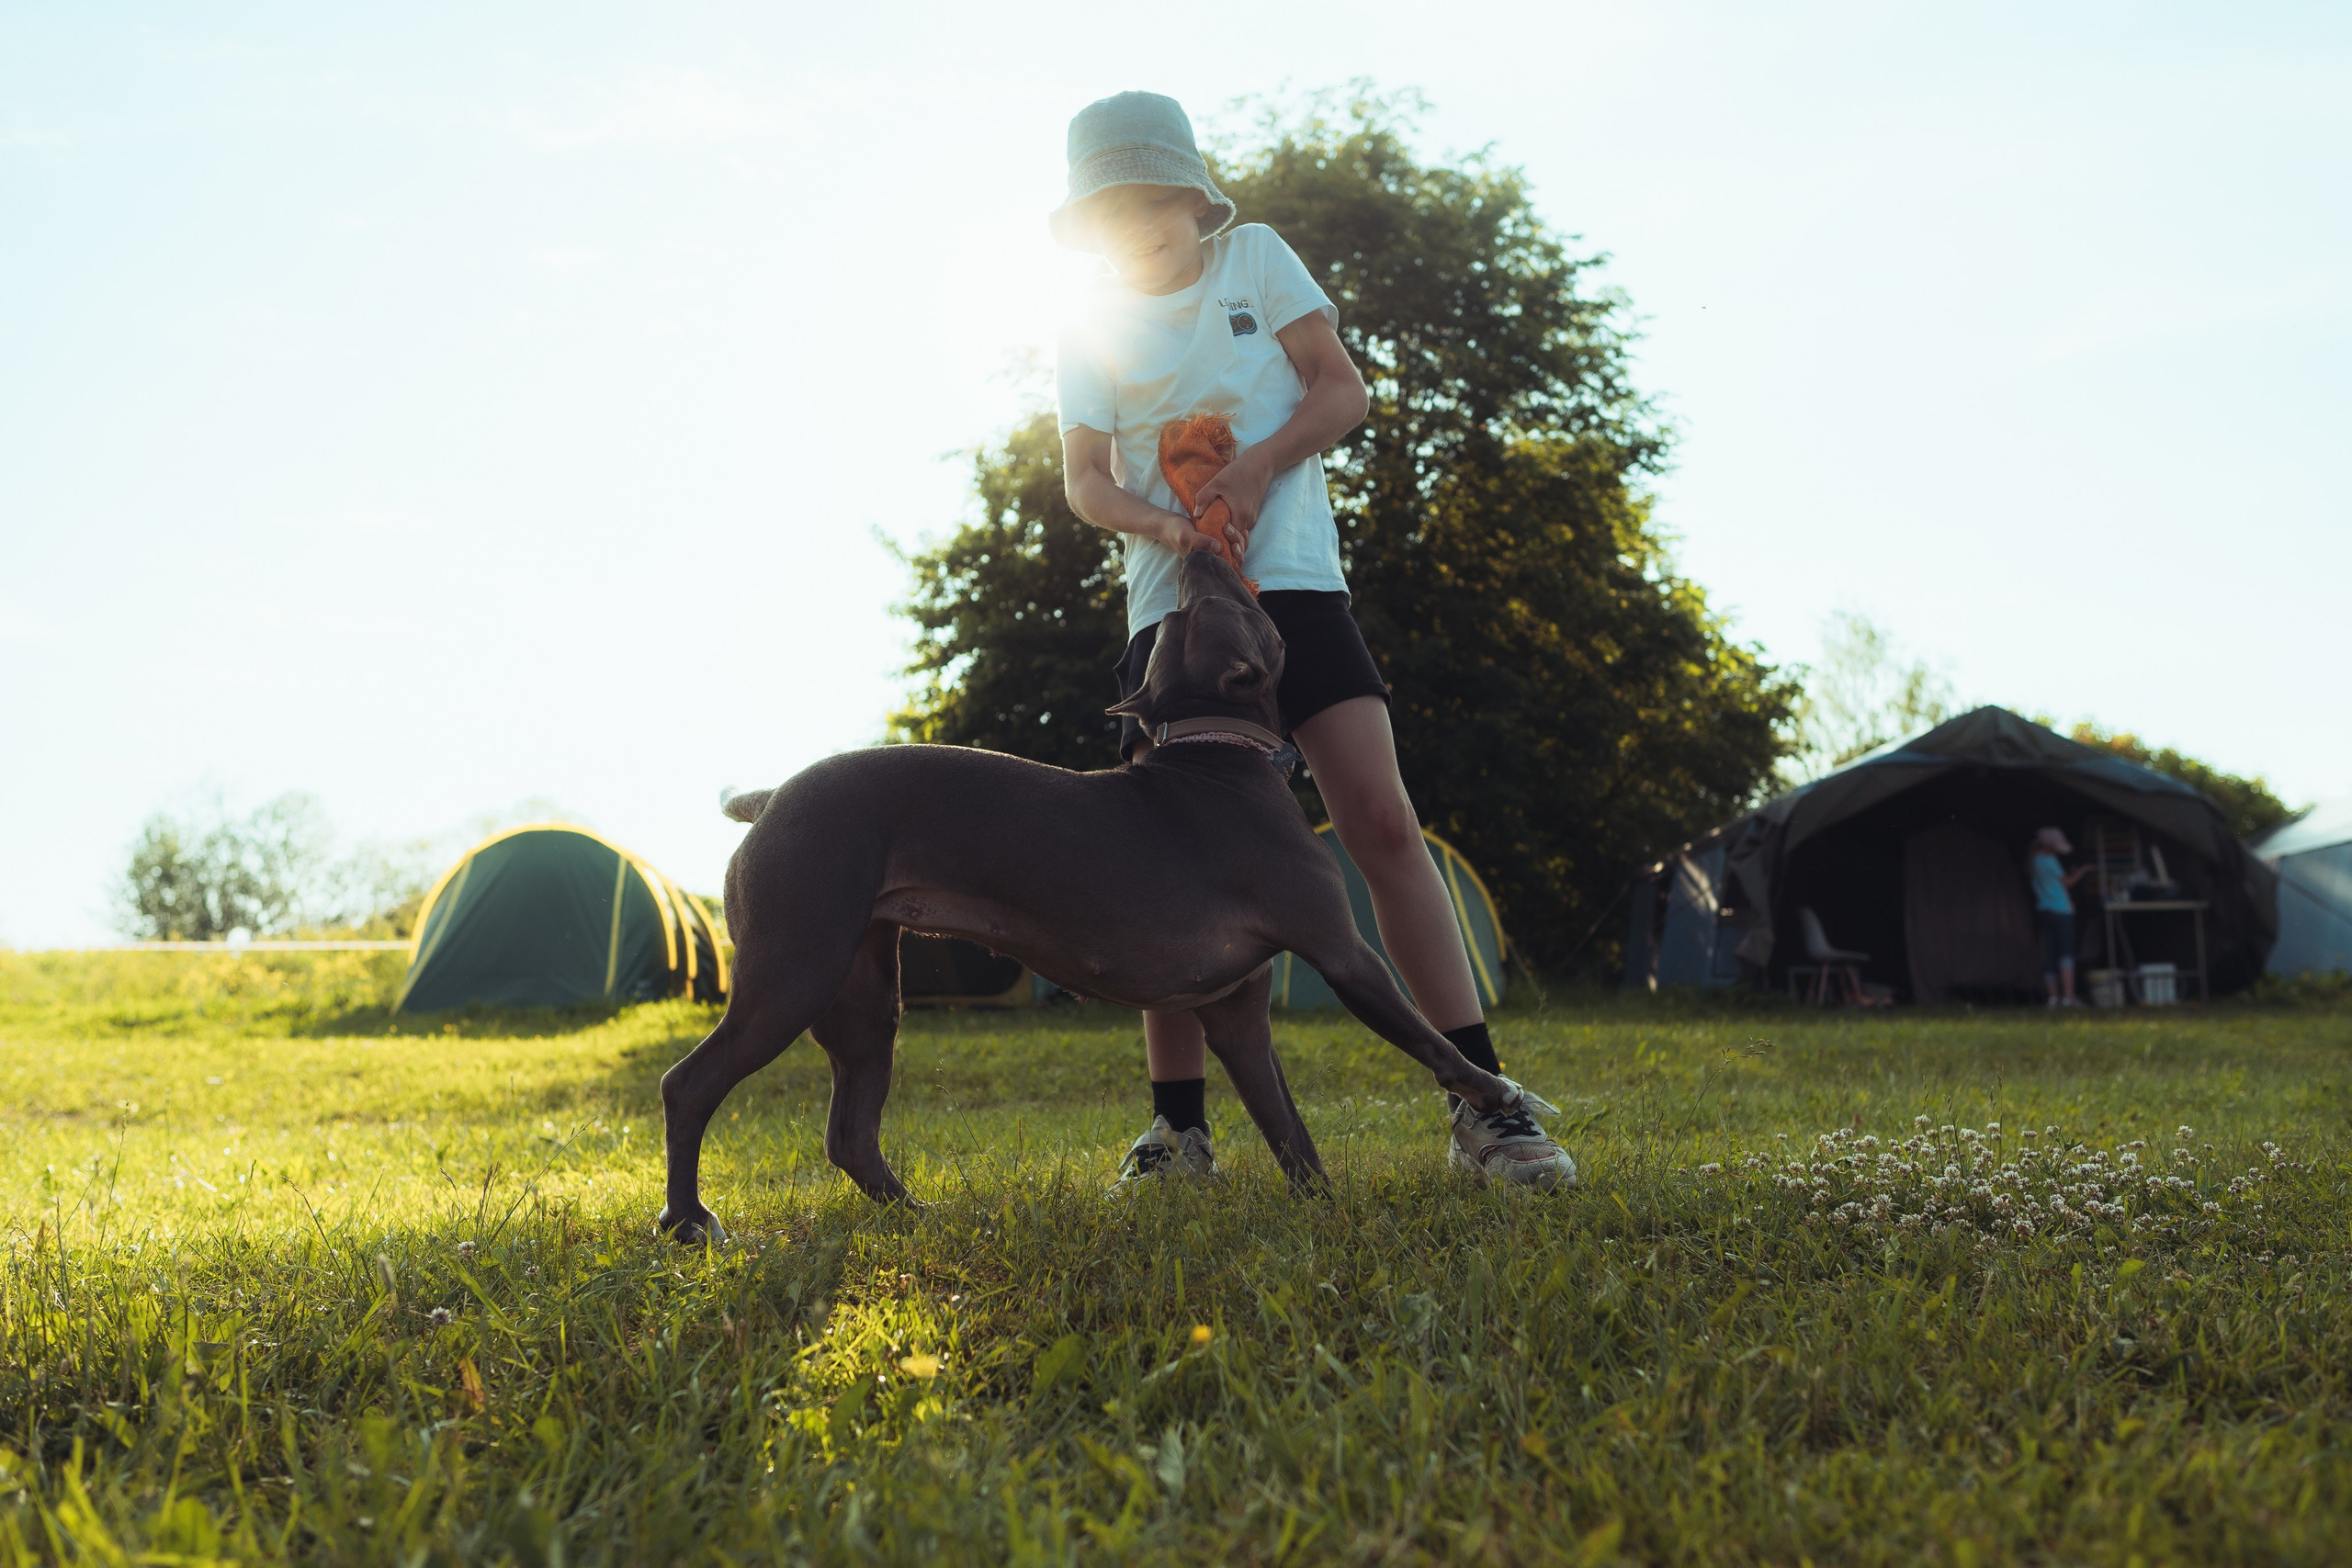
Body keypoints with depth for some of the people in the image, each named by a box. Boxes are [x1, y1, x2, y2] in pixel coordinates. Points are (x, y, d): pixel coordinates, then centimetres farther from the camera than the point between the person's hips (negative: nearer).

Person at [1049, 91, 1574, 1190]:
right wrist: (1167, 527, -18)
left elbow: (1343, 390, 4)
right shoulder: (1091, 327, 9)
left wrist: (1257, 467, -14)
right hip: (1169, 604, 2)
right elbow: (1085, 480, 3)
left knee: (1383, 823, -12)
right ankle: (1178, 1124, 7)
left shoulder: (1256, 257, 7)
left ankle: (1482, 1106, -12)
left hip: (1293, 579, -1)